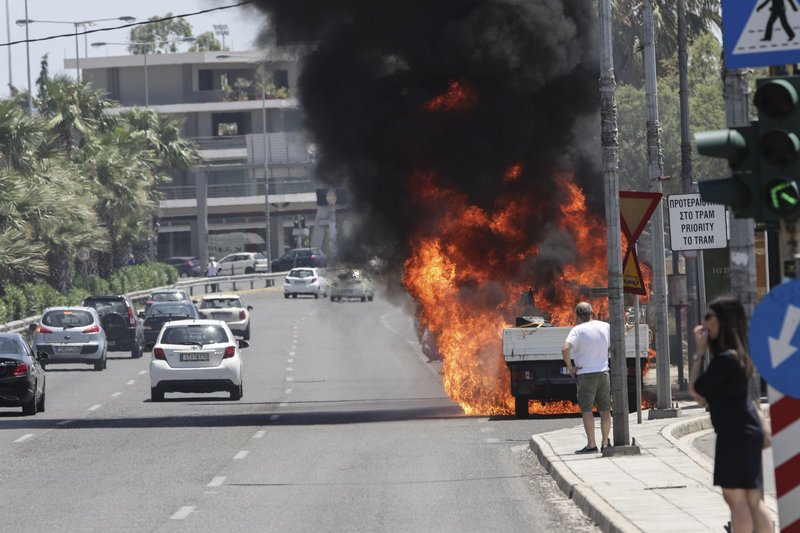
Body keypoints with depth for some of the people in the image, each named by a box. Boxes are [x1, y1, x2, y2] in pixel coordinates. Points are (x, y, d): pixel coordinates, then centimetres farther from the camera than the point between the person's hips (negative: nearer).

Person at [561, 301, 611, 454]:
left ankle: (591, 444, -9)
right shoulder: (606, 327, 4)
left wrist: (570, 367, -12)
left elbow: (565, 349, -24)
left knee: (586, 409, -2)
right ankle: (605, 443, 13)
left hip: (586, 373, -5)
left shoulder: (577, 330, -11)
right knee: (605, 410, 11)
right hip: (603, 372, 5)